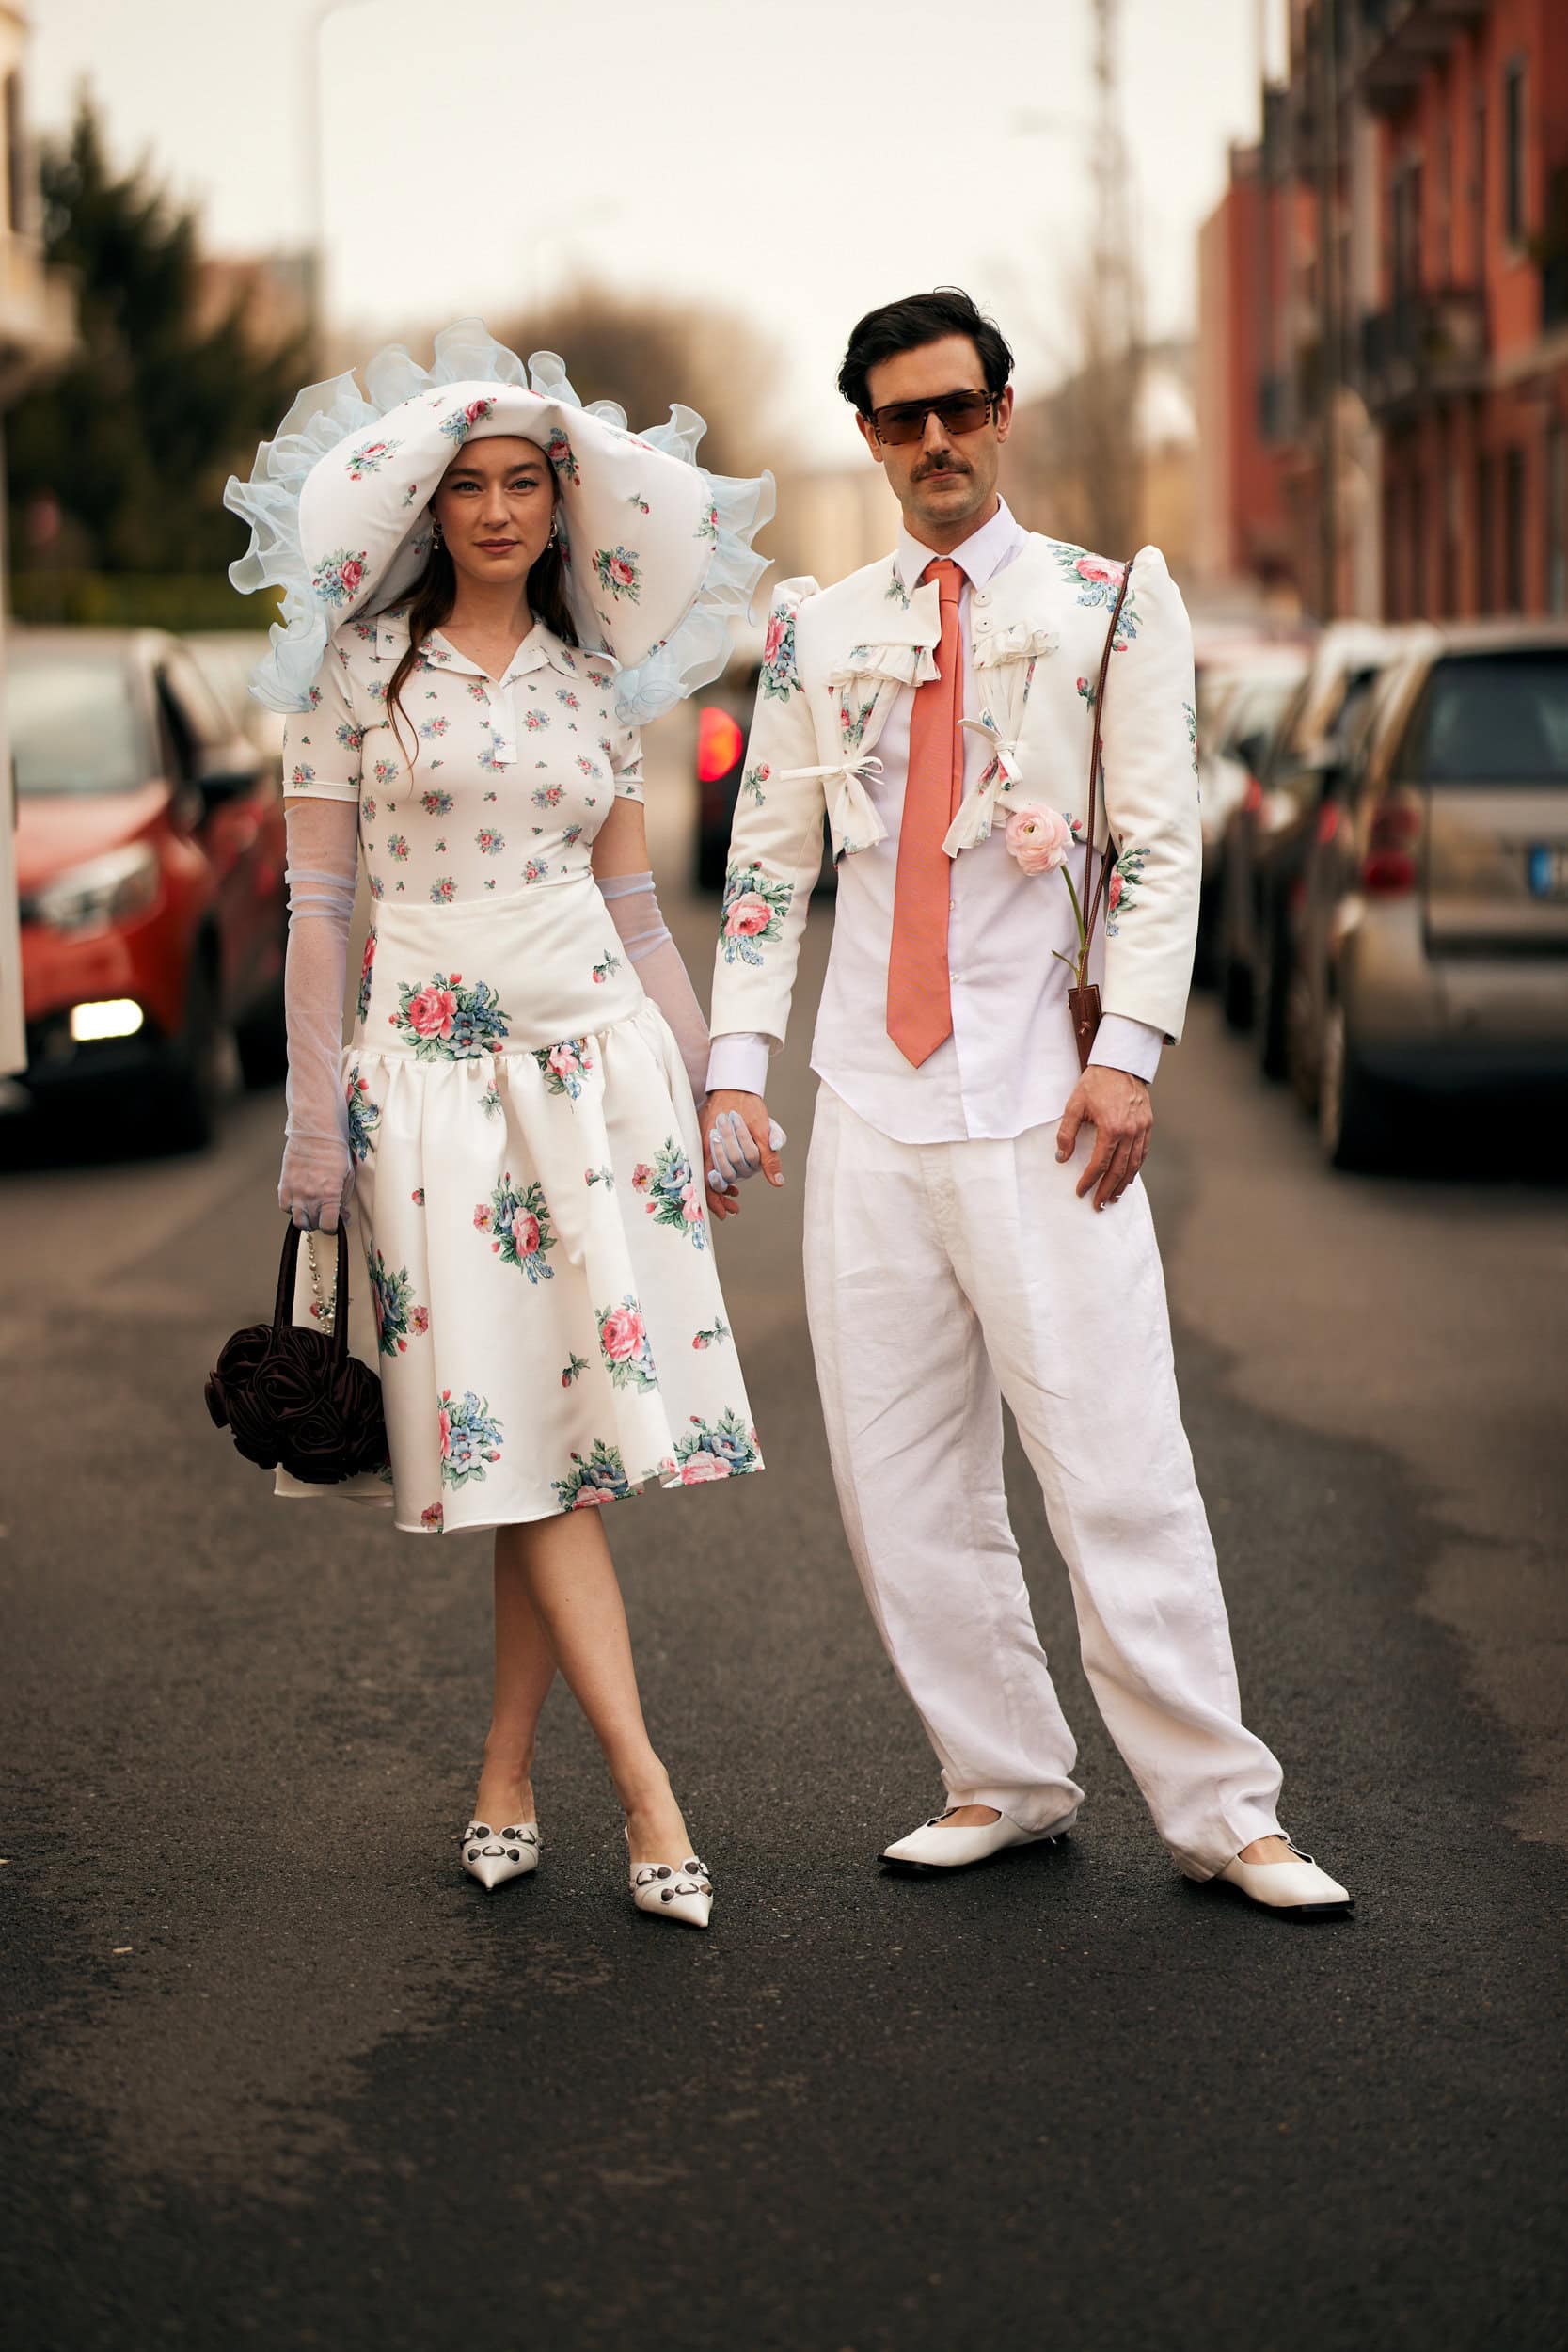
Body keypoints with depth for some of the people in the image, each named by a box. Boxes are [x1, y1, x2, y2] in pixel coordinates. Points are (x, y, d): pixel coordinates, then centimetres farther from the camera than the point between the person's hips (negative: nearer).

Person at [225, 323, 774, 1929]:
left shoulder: (595, 682, 11)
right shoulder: (359, 666, 1)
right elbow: (318, 903, 0)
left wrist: (706, 1081, 13)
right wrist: (314, 1116, -5)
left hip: (595, 1057, 3)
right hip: (433, 1069, -3)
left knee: (572, 1422, 0)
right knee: (517, 1433, -7)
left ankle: (506, 1777, 12)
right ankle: (648, 1798, -6)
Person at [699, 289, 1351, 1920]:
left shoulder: (1110, 604, 5)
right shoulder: (816, 628, 12)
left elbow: (1160, 842, 0)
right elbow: (767, 864, 13)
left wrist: (1126, 1056, -11)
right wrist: (735, 1078, 5)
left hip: (1037, 1106, -3)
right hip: (868, 1110, 4)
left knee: (1115, 1464, -7)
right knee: (898, 1482, 5)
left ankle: (1218, 1813, 2)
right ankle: (1003, 1781, 18)